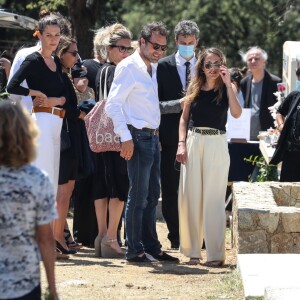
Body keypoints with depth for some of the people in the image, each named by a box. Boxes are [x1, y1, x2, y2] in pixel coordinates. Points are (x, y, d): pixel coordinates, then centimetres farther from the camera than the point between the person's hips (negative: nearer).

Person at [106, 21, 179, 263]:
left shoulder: (153, 68, 16)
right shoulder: (128, 67, -10)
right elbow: (113, 104, -16)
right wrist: (125, 138, -19)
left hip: (152, 137, 9)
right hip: (138, 137, -9)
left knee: (152, 196, 12)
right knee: (138, 196, -6)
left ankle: (151, 247, 19)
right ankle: (134, 250, -1)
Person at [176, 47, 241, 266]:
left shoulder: (227, 88, 2)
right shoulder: (195, 88, 10)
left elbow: (236, 113, -14)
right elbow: (184, 118, 12)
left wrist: (227, 83, -15)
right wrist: (182, 144, 0)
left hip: (216, 144, -3)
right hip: (193, 143, 3)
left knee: (214, 199, -3)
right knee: (190, 197, 3)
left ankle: (216, 253, 1)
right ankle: (192, 250, 12)